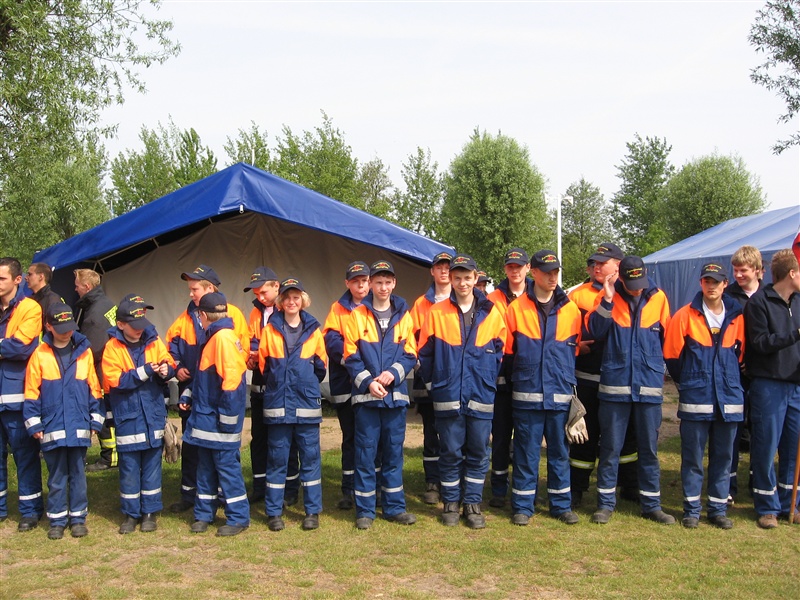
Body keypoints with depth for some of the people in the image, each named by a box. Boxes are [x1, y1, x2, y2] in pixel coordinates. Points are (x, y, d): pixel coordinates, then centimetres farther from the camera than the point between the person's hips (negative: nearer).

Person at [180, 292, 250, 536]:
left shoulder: (223, 337, -17)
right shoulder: (213, 337, 14)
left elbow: (231, 380, -23)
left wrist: (227, 418, -21)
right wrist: (188, 396, 15)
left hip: (220, 422, -10)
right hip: (205, 417, 10)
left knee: (227, 466, -1)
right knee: (205, 466, 15)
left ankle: (238, 517, 9)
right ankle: (204, 514, 26)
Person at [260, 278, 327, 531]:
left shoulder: (313, 330, 6)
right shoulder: (270, 330, 5)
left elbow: (321, 366, 12)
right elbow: (262, 364, 10)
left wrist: (307, 385, 9)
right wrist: (275, 383, 8)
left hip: (307, 404, 0)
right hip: (277, 403, 0)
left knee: (310, 457, 4)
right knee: (276, 458, 4)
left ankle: (313, 511, 12)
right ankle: (274, 512, 12)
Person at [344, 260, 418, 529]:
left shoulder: (403, 315, 8)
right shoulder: (357, 315, 2)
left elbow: (410, 353, 5)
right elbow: (351, 356, -2)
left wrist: (393, 373, -12)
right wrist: (367, 382, -14)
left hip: (395, 394, 2)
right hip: (365, 395, -2)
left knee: (394, 451, 9)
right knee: (365, 452, 1)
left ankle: (394, 506, 19)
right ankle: (364, 510, 9)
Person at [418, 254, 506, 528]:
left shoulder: (492, 313, 3)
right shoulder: (437, 313, 0)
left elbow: (499, 352, 10)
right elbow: (425, 354, 4)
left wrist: (489, 380, 5)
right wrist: (433, 383, 3)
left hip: (482, 397, 1)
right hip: (448, 398, -1)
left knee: (478, 453, 7)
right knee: (451, 452, 6)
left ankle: (472, 503, 18)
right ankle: (450, 503, 19)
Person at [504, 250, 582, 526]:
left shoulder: (571, 310, 7)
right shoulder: (516, 309, 1)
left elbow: (576, 352, 13)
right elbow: (507, 351, 6)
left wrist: (572, 387, 11)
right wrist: (517, 378, 5)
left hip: (560, 395, 2)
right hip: (527, 394, -2)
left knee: (559, 451, 10)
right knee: (526, 452, 3)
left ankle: (561, 504, 21)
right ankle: (522, 506, 13)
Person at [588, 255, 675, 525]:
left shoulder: (658, 298, 3)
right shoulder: (610, 296, 1)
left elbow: (667, 338, 12)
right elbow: (595, 332, -9)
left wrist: (654, 365, 9)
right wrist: (607, 301, -17)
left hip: (649, 385, 1)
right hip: (614, 384, -1)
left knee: (649, 448, 9)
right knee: (610, 447, 4)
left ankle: (651, 503, 19)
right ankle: (605, 503, 14)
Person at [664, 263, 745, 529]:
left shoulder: (737, 317, 5)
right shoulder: (685, 316, -3)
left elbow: (740, 355, 16)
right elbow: (672, 356, 0)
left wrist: (729, 380, 13)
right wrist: (687, 383, 7)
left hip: (729, 399, 3)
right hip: (695, 400, -3)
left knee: (723, 457, 10)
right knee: (693, 457, 4)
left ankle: (718, 508, 21)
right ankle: (692, 510, 14)